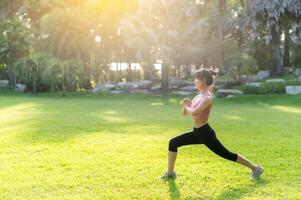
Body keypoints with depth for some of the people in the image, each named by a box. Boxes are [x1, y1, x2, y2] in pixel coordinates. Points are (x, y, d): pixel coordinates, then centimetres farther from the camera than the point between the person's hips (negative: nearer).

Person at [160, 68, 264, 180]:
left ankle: (255, 168, 16)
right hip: (197, 132, 9)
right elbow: (184, 113, 14)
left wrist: (187, 107, -15)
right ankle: (170, 173, 14)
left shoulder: (207, 98, -18)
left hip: (205, 133, -9)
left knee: (227, 155, 0)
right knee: (173, 143, 5)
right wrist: (187, 105, -7)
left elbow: (194, 112, -35)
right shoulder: (199, 96, 9)